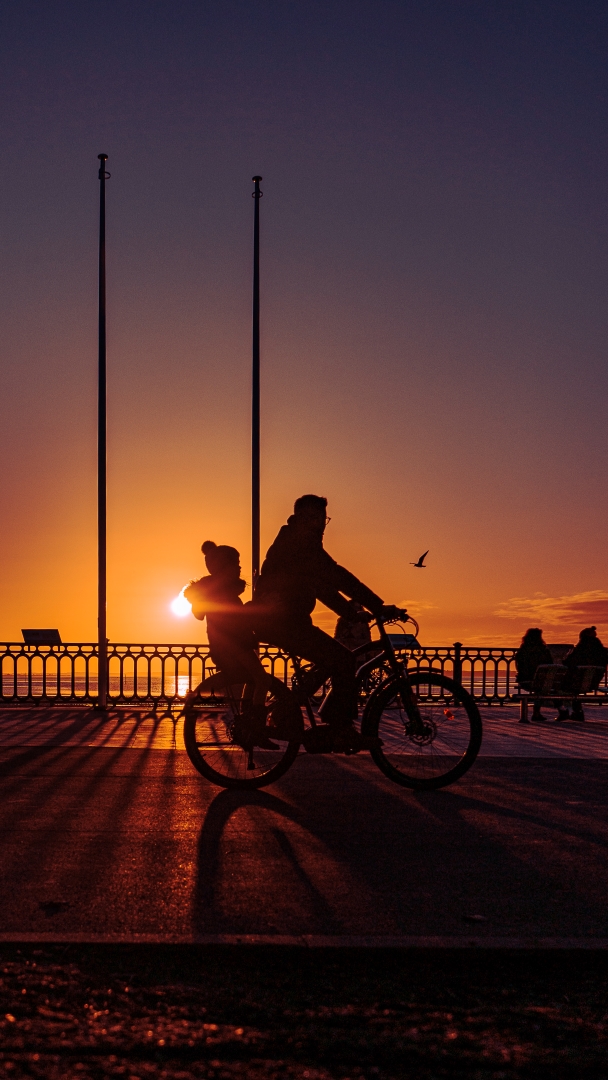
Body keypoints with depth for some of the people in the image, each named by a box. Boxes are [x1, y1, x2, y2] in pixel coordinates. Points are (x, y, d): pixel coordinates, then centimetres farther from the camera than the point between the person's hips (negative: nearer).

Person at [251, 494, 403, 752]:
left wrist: (352, 612, 15)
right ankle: (342, 731, -8)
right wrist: (379, 607, -20)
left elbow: (321, 585, 23)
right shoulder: (301, 544, -12)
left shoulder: (292, 543, 20)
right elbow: (338, 578, -19)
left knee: (334, 660, 16)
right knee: (344, 661, -12)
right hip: (283, 621, -10)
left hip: (274, 621, 10)